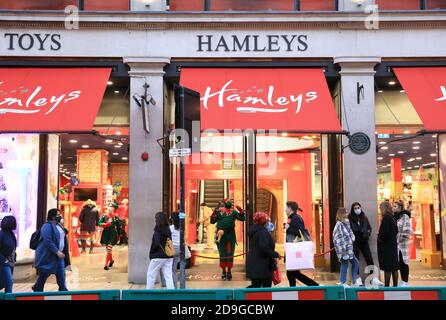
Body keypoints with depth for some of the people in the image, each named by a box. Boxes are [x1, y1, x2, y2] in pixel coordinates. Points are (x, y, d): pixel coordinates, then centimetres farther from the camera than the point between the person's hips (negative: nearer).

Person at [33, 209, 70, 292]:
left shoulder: (59, 225, 11)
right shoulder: (47, 226, -16)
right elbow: (48, 241, -25)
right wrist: (57, 252, -26)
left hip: (58, 254, 8)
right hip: (47, 255, -8)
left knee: (61, 273, 5)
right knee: (44, 274, 6)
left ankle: (63, 290, 11)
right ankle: (38, 290, 23)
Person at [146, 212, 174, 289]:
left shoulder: (158, 230, -13)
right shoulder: (168, 230, 7)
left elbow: (156, 243, -20)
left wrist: (151, 253, -7)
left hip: (158, 256, -6)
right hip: (168, 256, 6)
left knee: (151, 275, 8)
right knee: (168, 276, 5)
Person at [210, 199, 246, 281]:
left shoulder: (234, 212, 2)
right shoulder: (218, 211, 1)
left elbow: (242, 218, -2)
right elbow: (212, 221, 2)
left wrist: (241, 211, -16)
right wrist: (214, 215, -14)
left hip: (231, 236, 1)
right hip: (221, 236, 0)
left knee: (230, 254, 7)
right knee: (222, 254, 7)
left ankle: (229, 271, 18)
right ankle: (223, 271, 20)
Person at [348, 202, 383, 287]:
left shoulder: (364, 217, 10)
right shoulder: (350, 218, -4)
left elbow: (369, 228, 19)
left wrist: (367, 233, 2)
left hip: (364, 241, 4)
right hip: (354, 242, -4)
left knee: (370, 259, 2)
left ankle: (374, 279, 7)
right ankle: (357, 279, 4)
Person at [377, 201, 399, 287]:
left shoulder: (386, 218, -17)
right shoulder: (392, 218, 10)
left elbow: (384, 232, -21)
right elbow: (396, 231, 17)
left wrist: (380, 238, -5)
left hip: (386, 246, -9)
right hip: (393, 244, 9)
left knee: (387, 268, -4)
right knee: (394, 267, 12)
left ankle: (387, 285, 0)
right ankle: (395, 285, 18)